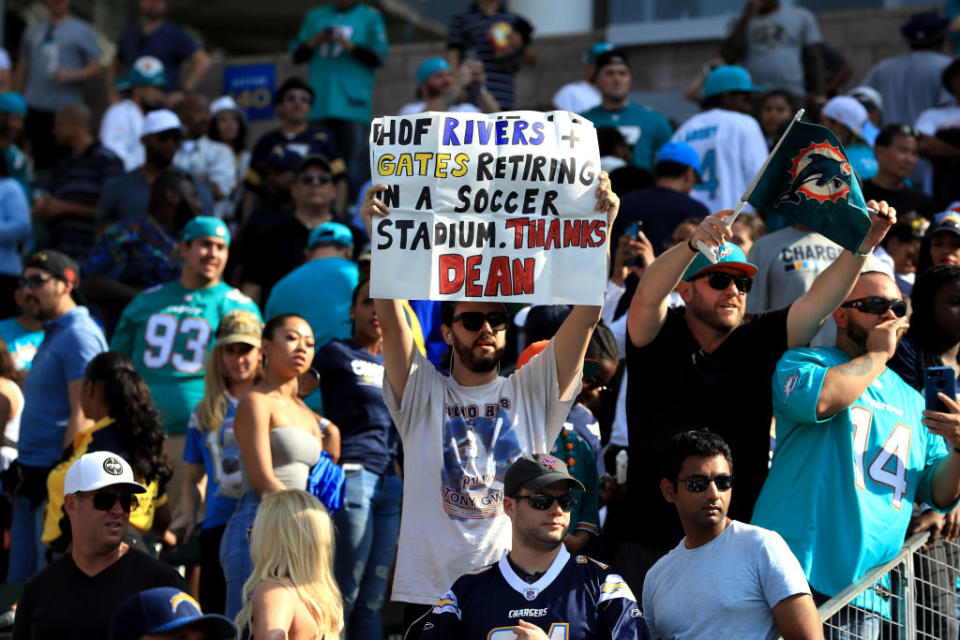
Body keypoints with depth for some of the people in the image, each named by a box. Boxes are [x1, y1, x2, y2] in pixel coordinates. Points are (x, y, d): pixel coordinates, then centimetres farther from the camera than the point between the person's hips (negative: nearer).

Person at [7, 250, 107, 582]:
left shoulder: (80, 335, -12)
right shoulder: (52, 335, 19)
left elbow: (82, 416, -19)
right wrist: (26, 474, 20)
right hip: (33, 477, 10)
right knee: (19, 582, 11)